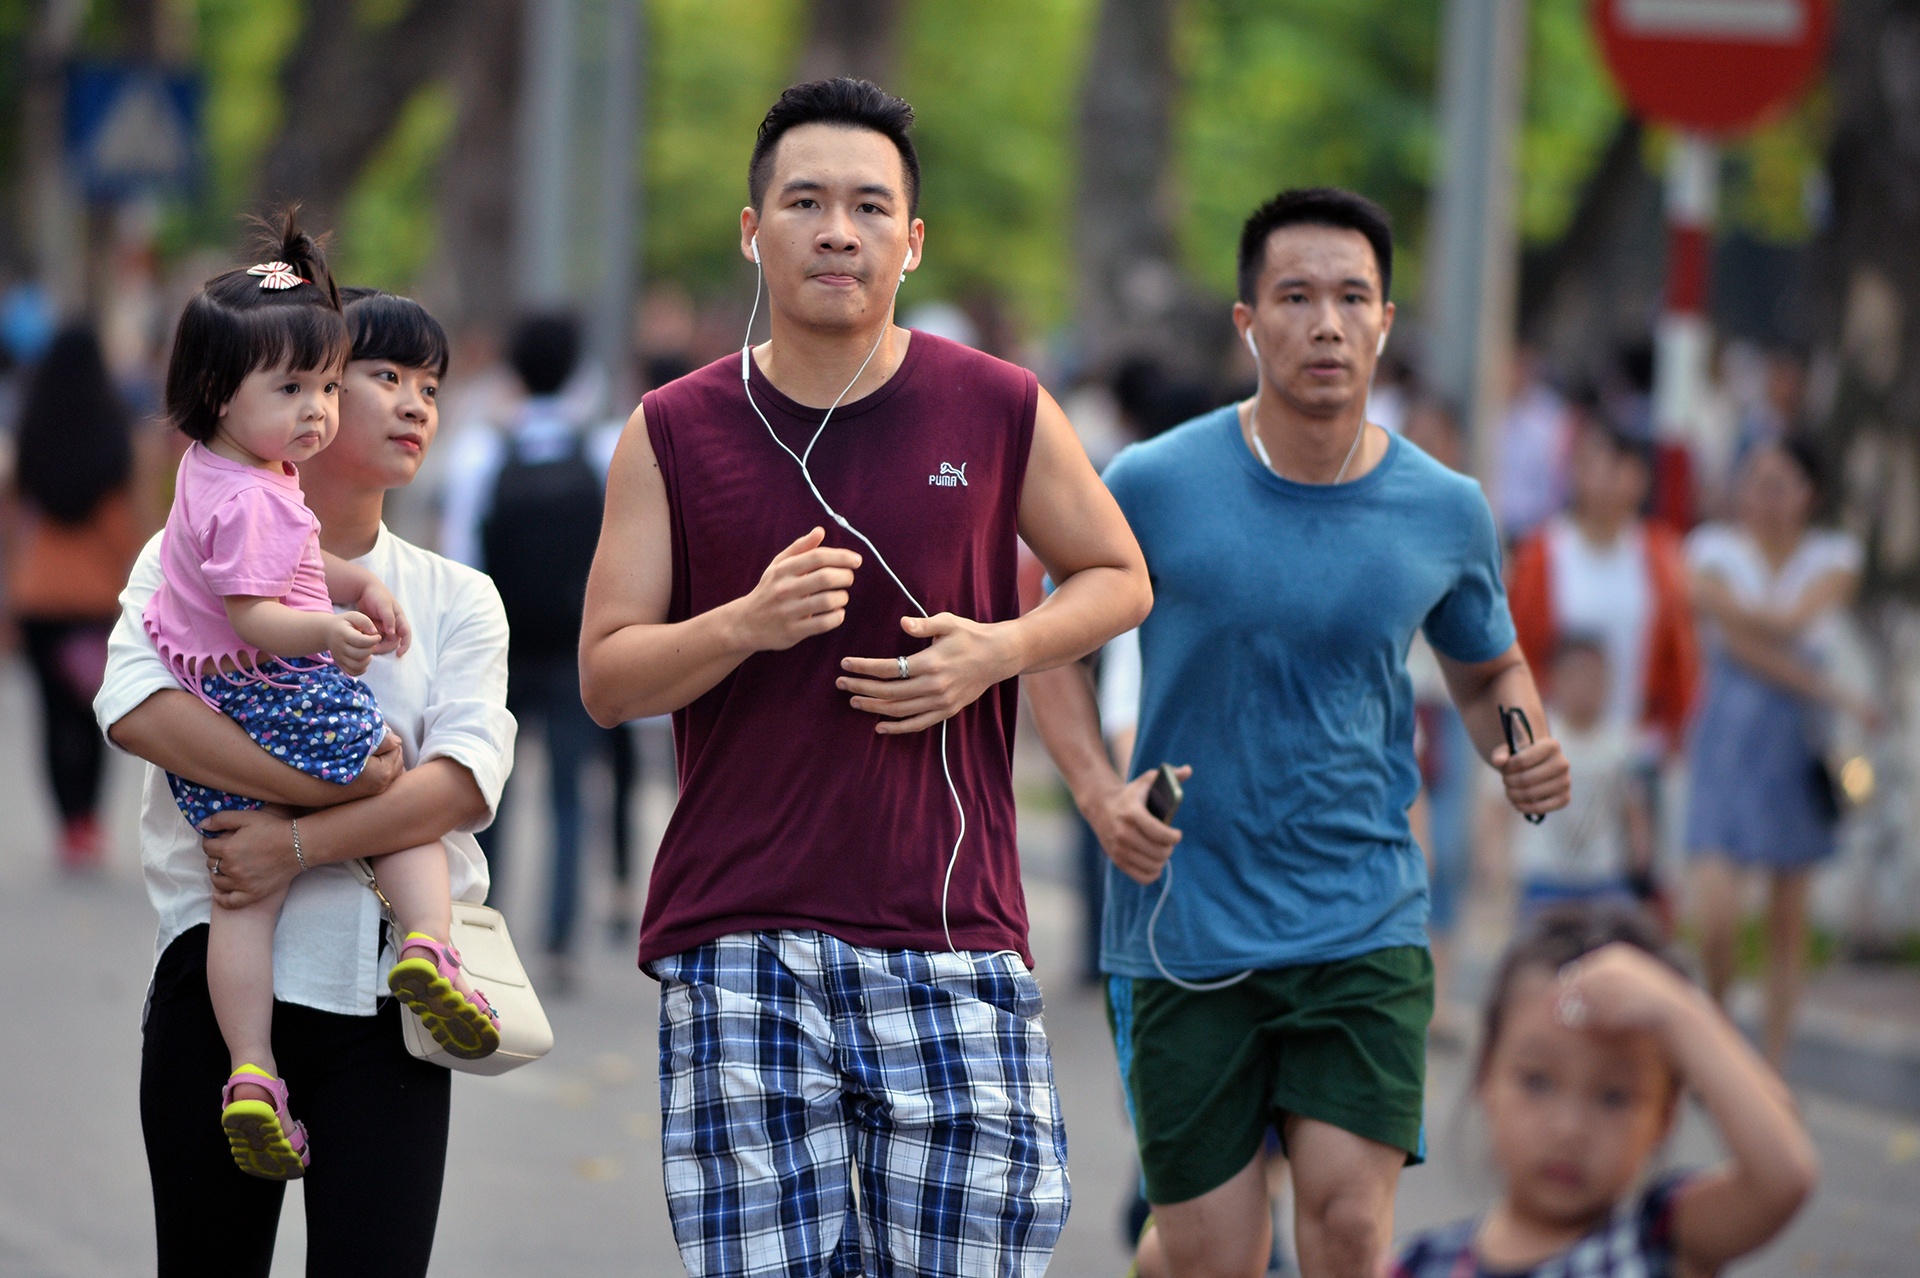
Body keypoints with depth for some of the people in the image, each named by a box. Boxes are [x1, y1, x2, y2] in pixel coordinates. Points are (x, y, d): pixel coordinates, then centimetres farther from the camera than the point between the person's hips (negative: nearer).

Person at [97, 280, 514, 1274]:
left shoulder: (454, 599, 13)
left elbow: (466, 779, -4)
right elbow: (137, 707, -13)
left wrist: (303, 841, -17)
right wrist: (331, 786, -20)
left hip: (382, 989, 1)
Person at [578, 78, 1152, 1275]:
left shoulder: (1001, 412, 4)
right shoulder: (676, 434, 4)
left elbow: (1119, 579, 17)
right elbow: (605, 676, 4)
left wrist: (999, 649, -3)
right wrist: (751, 623, -16)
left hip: (951, 937, 0)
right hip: (737, 940, 0)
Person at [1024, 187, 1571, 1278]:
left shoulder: (1446, 512, 1)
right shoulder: (1153, 486, -6)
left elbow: (1490, 668, 18)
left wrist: (1523, 746, -4)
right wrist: (1099, 790, -10)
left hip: (1366, 929, 1)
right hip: (1184, 932, -1)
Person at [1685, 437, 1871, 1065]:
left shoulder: (1834, 557, 3)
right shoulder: (1715, 548, -1)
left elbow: (1794, 620, -15)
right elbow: (1742, 643, -12)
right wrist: (1831, 693, -15)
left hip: (1797, 747, 1)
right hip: (1728, 737, -1)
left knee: (1788, 920, 4)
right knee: (1716, 913, -13)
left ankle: (1773, 1065, 13)